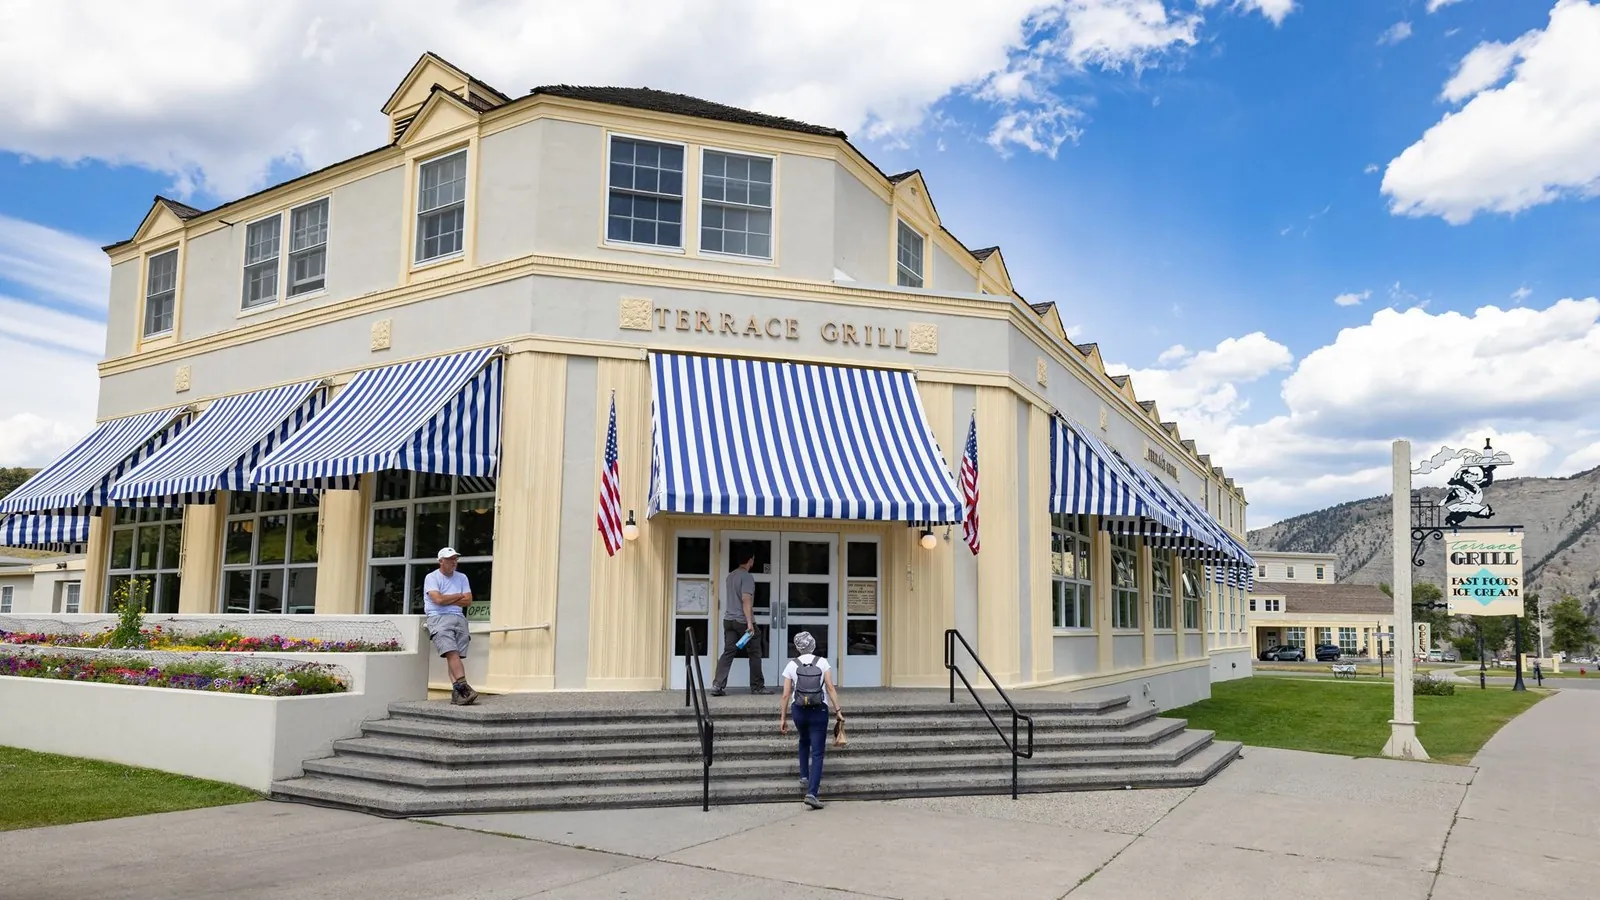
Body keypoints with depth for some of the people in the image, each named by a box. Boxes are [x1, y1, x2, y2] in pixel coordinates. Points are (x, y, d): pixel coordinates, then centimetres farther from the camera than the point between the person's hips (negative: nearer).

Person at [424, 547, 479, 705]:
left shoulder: (462, 578, 21)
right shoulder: (431, 578, 7)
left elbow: (468, 601, 10)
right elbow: (438, 599, -9)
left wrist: (447, 601, 0)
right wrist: (459, 596, 6)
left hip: (458, 618, 4)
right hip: (439, 618, -4)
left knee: (456, 656, -10)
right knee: (452, 653, -22)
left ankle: (457, 692, -19)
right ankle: (463, 687, -31)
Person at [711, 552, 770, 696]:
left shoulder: (730, 575, 15)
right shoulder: (747, 577, -12)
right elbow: (746, 600, -20)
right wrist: (749, 623, -22)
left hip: (729, 620, 7)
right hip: (743, 621, -7)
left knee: (728, 653, 3)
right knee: (754, 654, 6)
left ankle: (717, 686, -8)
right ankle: (757, 686, 12)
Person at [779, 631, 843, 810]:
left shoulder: (792, 665, -1)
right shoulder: (823, 663, -2)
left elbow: (786, 695, -2)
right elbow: (831, 688, -9)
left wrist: (783, 718, 4)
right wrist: (838, 710, -6)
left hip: (799, 711, 2)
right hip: (819, 711, -2)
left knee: (804, 741, 31)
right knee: (817, 752, 0)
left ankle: (804, 777, 26)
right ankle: (812, 792, -11)